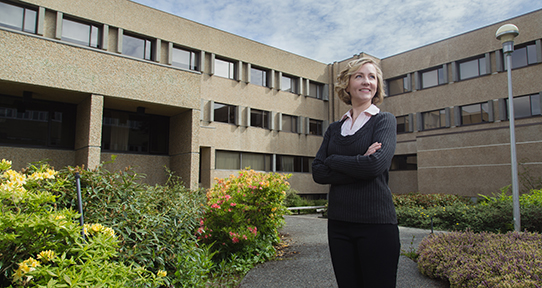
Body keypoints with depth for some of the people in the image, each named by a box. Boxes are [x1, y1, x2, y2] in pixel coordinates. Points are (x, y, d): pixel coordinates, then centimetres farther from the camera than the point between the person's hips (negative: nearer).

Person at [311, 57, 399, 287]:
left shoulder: (384, 121, 1)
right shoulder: (334, 129, 12)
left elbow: (376, 164, -17)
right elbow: (318, 173, 0)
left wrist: (332, 160, -5)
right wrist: (358, 165, -12)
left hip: (376, 223, -4)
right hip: (338, 222, 4)